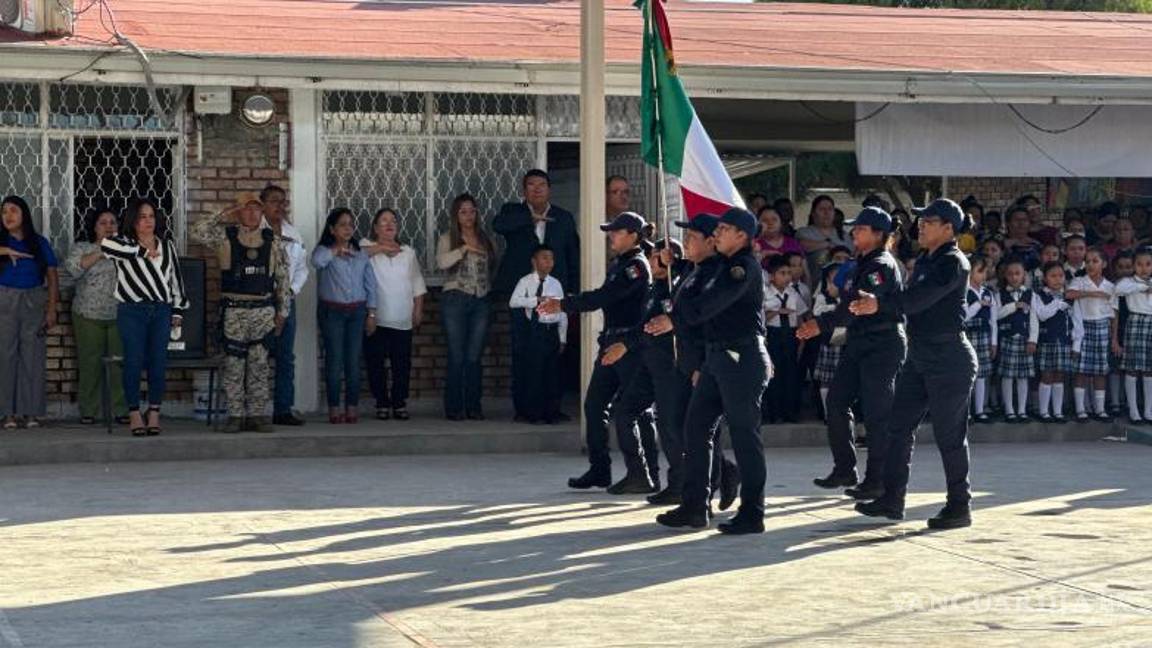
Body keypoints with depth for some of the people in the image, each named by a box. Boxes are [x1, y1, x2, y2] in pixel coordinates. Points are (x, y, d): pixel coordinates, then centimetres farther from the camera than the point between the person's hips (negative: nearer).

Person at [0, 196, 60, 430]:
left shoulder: (39, 243, 6)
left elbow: (52, 276, 6)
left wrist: (52, 309, 0)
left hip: (34, 303, 1)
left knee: (33, 356, -1)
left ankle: (31, 412, 4)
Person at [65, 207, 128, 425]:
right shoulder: (82, 248, 7)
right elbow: (73, 268, -11)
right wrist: (100, 252, -14)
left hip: (120, 315, 1)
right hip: (89, 315, -1)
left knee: (120, 363, -4)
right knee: (90, 364, 0)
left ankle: (121, 410, 2)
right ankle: (88, 411, 8)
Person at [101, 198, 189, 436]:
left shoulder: (166, 244, 14)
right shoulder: (125, 244, 2)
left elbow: (176, 277, 17)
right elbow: (106, 245, -22)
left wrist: (179, 310, 12)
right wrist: (143, 251, -18)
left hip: (161, 311, 3)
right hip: (132, 311, -3)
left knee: (158, 361, 0)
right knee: (134, 361, -4)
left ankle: (154, 413, 9)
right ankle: (134, 414, 4)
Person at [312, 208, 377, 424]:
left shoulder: (361, 254, 12)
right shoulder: (325, 251, 1)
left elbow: (370, 285, 12)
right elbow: (317, 260, -25)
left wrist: (372, 313, 6)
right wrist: (337, 250, -10)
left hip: (357, 311, 3)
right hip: (332, 311, -3)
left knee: (354, 361, 2)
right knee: (334, 361, -3)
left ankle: (352, 407, 7)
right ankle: (334, 409, 1)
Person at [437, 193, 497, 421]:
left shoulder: (486, 240, 14)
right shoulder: (447, 239, 3)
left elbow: (494, 266, 15)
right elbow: (441, 262, -14)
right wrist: (464, 248, -18)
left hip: (481, 300, 3)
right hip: (455, 299, -3)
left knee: (474, 357, 2)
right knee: (457, 356, -3)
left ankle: (473, 406, 7)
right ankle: (454, 407, 2)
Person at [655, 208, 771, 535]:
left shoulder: (745, 266, -13)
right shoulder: (725, 265, 18)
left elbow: (713, 302, -20)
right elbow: (709, 303, 19)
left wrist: (677, 314, -8)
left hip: (742, 358, -10)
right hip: (717, 355, 10)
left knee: (744, 434, -5)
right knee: (696, 426, 9)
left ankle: (752, 514, 1)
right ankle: (694, 507, 14)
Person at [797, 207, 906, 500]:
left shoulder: (882, 265, -13)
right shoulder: (862, 264, 17)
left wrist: (822, 324, -25)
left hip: (883, 345, -10)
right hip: (859, 341, 10)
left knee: (876, 413, -6)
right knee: (837, 401, 6)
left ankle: (877, 480, 0)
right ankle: (844, 470, 13)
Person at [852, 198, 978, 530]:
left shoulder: (954, 263, -14)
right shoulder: (925, 259, 14)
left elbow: (922, 297, -24)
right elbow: (914, 299, 11)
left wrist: (880, 305, -27)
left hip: (949, 359, -9)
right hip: (919, 355, 9)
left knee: (948, 434, -3)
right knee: (900, 425, 7)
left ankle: (960, 505, 7)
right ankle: (892, 499, 12)